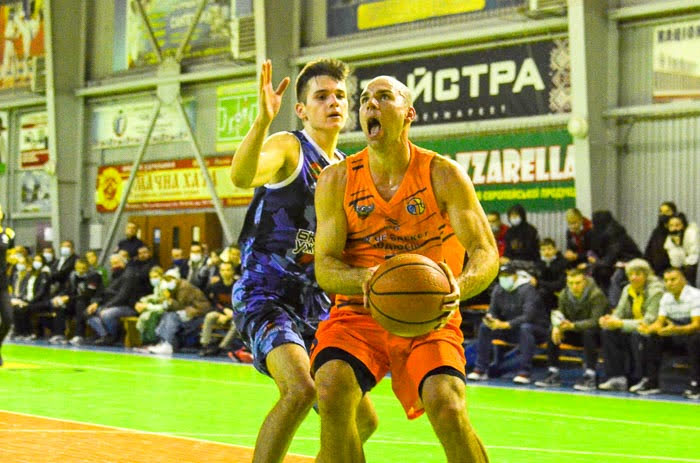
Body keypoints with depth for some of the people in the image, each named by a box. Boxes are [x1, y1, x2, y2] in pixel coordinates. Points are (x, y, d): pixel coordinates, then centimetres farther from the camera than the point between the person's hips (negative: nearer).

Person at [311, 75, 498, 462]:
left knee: (448, 409, -25)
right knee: (332, 393, -27)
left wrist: (459, 286, -32)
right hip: (358, 314, 1)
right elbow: (324, 266, -4)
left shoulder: (443, 175, -4)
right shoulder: (337, 179, 0)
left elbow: (486, 252, -7)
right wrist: (363, 279, -28)